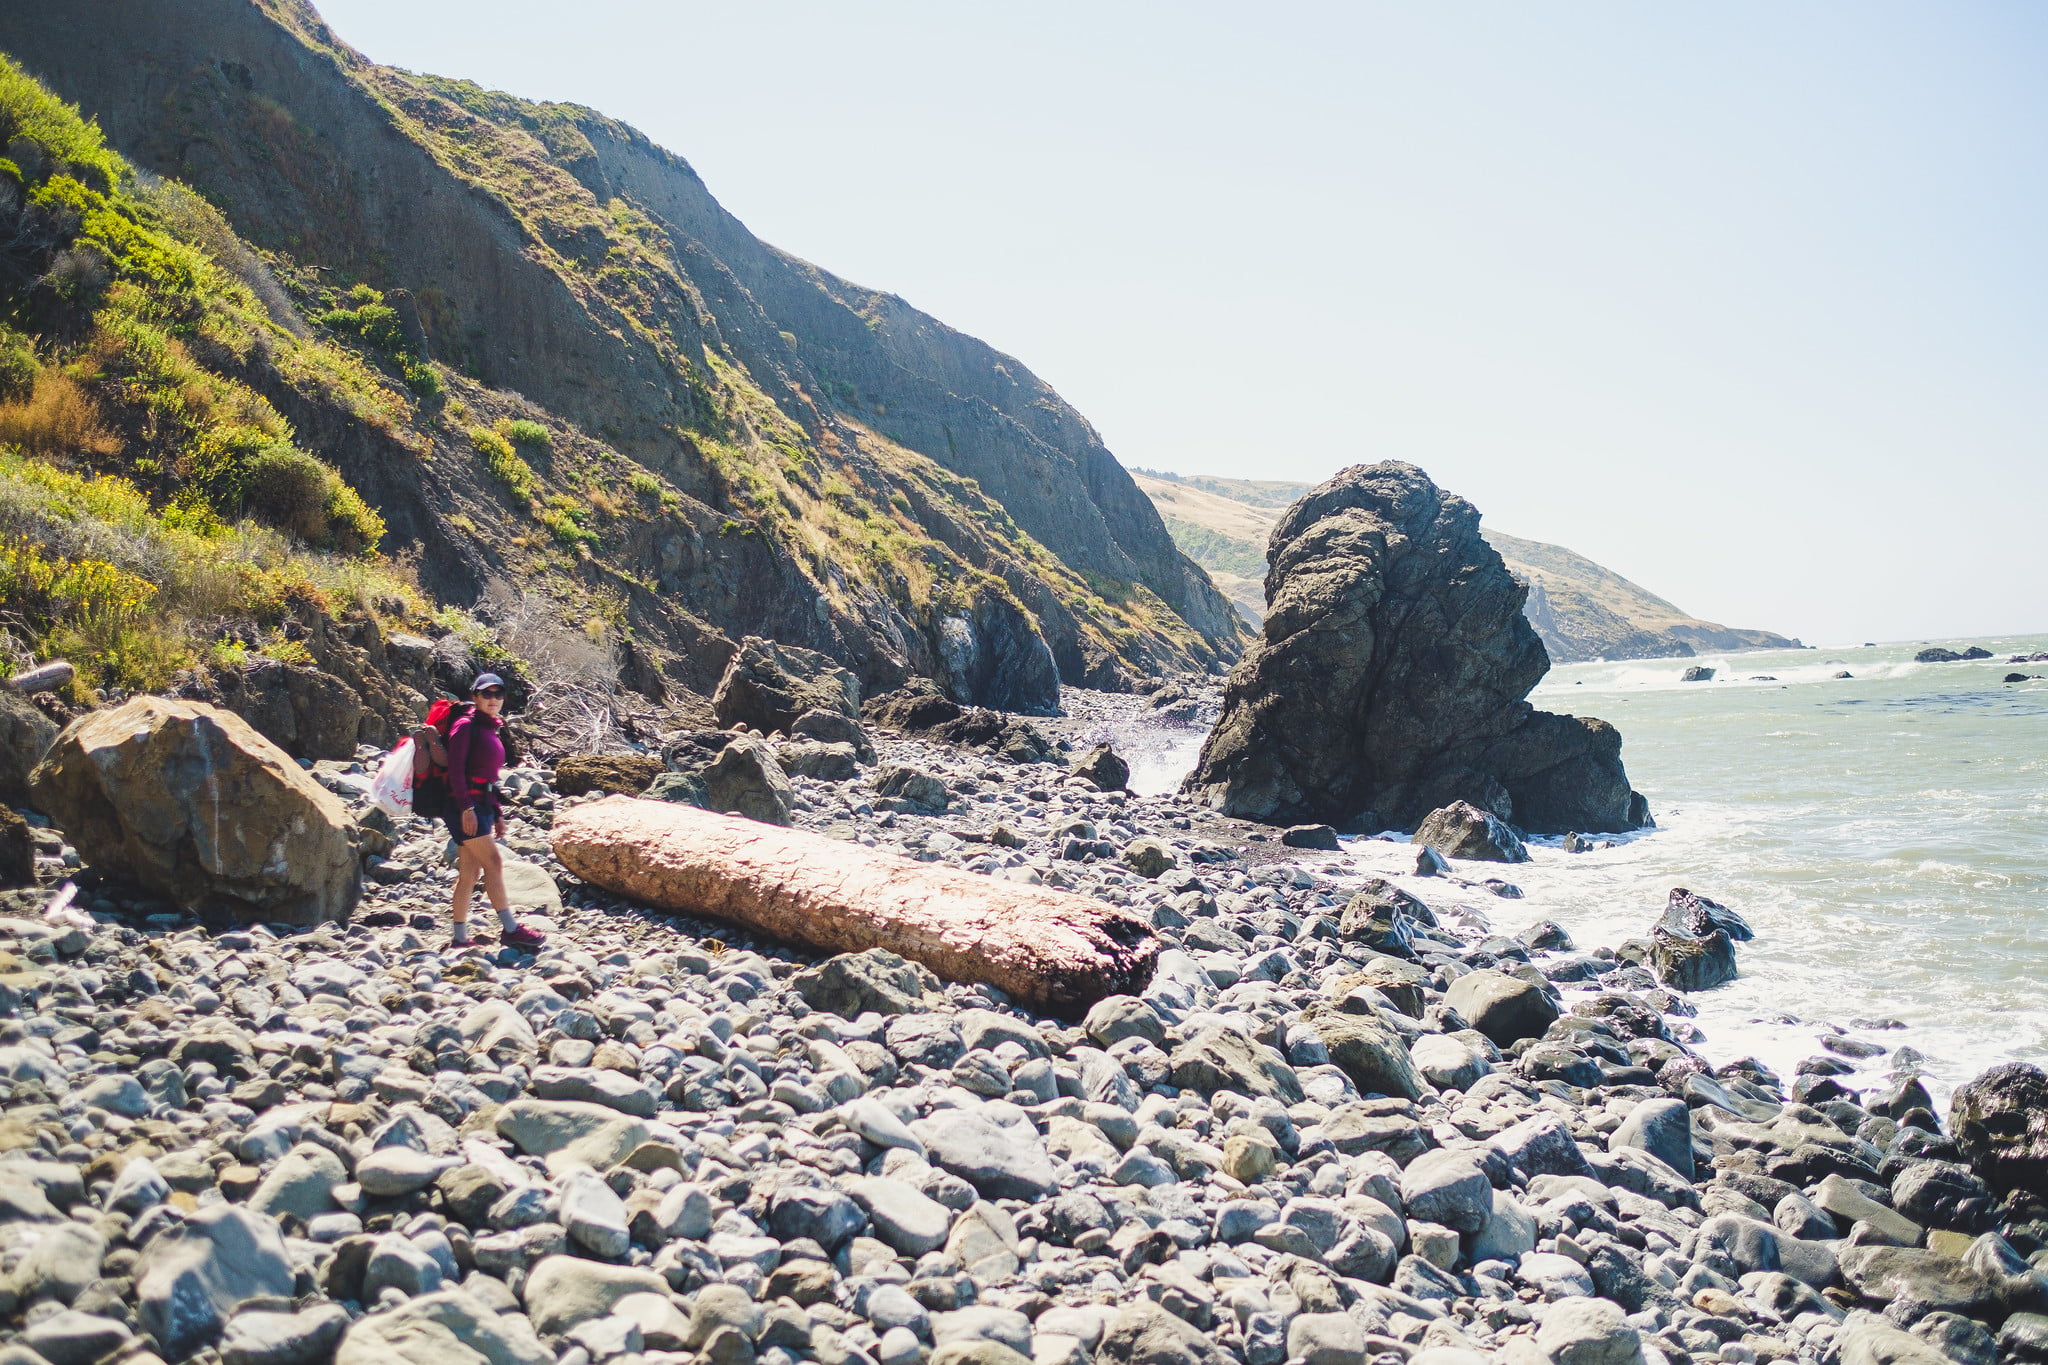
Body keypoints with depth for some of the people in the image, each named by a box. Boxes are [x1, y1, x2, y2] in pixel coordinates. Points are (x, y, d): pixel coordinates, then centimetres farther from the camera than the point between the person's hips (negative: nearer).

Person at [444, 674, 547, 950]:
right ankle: (509, 929, -12)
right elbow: (455, 768, -14)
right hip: (465, 805, -8)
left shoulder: (492, 730, 19)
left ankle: (460, 937, 6)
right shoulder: (466, 725, -6)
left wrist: (498, 814, 19)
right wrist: (466, 806, -20)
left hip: (483, 805, 8)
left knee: (470, 872, 5)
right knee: (493, 861, -12)